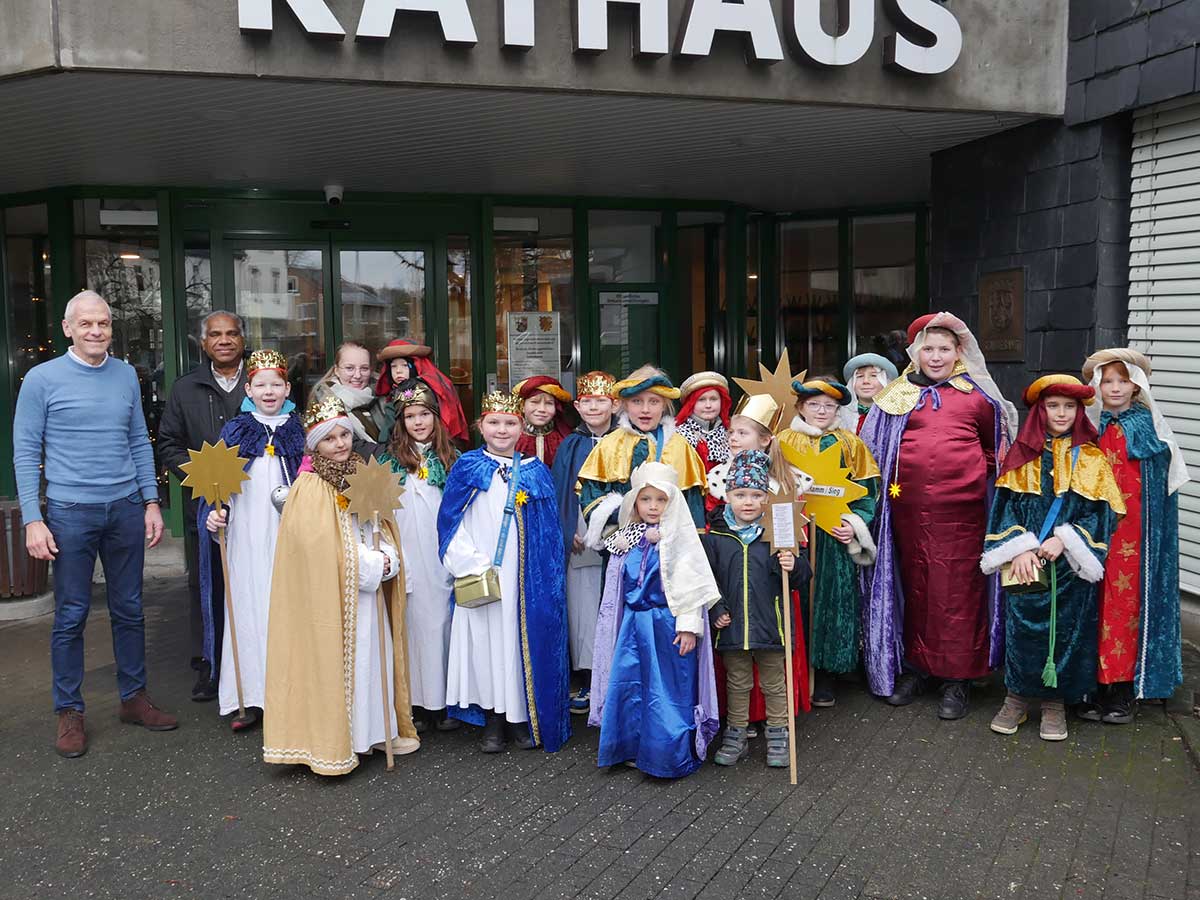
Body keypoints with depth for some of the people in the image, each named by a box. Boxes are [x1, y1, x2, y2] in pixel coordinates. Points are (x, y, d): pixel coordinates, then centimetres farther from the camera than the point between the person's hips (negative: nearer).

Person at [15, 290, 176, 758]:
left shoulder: (126, 375, 8)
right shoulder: (42, 379, -4)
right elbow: (25, 453, -4)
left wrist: (151, 501, 8)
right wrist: (33, 520, -9)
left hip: (125, 508, 4)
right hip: (71, 512, -3)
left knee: (129, 609, 11)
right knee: (71, 615, 3)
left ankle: (134, 697, 23)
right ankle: (69, 712, 15)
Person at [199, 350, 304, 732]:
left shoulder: (300, 433, 8)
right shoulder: (235, 432, 7)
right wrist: (215, 512, -11)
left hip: (288, 535, 0)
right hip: (246, 537, 0)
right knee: (247, 610, 1)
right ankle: (251, 699, 9)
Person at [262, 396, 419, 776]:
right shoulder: (309, 487, -13)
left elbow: (382, 528, 14)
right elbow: (320, 548, -18)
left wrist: (388, 558, -6)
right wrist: (373, 566, -13)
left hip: (368, 593, 7)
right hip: (330, 595, -7)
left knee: (374, 657, 12)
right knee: (335, 661, -2)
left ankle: (378, 729, 25)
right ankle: (332, 743, 9)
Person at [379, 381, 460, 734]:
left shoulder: (448, 458, 10)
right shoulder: (391, 460, 4)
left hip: (442, 556, 2)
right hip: (408, 555, -1)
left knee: (441, 621, 2)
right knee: (413, 622, -1)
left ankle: (442, 701, 10)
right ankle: (417, 704, 6)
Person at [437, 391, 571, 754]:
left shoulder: (535, 472, 7)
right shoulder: (466, 468, 2)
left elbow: (550, 530, 8)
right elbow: (449, 521, -1)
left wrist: (548, 576, 2)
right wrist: (472, 564, -10)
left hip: (525, 578, 1)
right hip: (479, 579, -1)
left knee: (524, 640, 2)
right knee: (485, 641, 1)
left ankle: (521, 719, 16)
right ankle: (492, 722, 13)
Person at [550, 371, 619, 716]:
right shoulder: (570, 446, 10)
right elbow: (558, 493, 9)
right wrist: (567, 532, -4)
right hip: (578, 542, 2)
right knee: (582, 607, 3)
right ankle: (586, 681, 13)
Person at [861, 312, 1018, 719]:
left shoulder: (977, 394, 8)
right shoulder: (897, 396, 11)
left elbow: (995, 445, 19)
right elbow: (874, 449, 17)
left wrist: (982, 476, 9)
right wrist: (886, 486, 9)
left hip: (962, 508, -2)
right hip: (909, 506, 2)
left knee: (957, 589, 0)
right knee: (915, 586, 9)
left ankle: (957, 678, 11)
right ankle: (916, 667, 23)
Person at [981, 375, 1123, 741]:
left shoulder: (1091, 459, 4)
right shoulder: (1023, 455, 6)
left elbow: (1102, 511, -1)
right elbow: (1006, 504, 2)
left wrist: (1065, 540, -14)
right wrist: (1019, 548, -11)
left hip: (1070, 565, 0)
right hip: (1026, 563, 0)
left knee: (1066, 627, 2)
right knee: (1022, 625, -1)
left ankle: (1054, 701, 16)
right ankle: (1018, 696, 13)